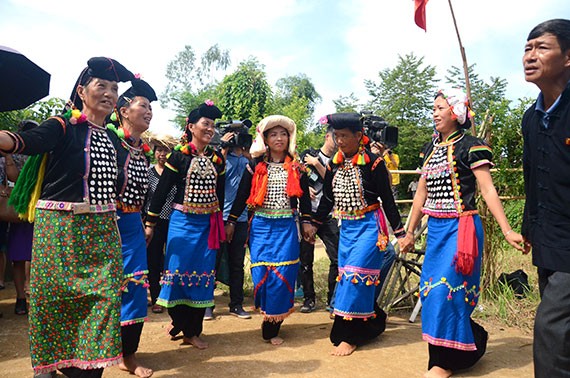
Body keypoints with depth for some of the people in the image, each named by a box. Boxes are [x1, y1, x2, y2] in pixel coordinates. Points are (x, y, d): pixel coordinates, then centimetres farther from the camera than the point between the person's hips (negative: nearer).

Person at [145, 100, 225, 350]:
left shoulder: (217, 159, 7)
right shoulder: (179, 155, -5)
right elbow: (162, 189, -5)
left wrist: (221, 223, 17)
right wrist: (150, 222, -7)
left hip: (208, 224, 4)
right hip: (182, 222, -4)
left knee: (203, 274, 6)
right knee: (179, 271, 1)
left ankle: (192, 330, 19)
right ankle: (180, 324, 24)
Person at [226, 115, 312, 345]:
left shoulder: (296, 167, 6)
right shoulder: (256, 166, 4)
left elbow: (304, 196, 12)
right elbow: (242, 195, 6)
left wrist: (306, 221, 7)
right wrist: (231, 222, 4)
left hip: (286, 227, 0)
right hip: (260, 226, 0)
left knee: (283, 273, -4)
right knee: (261, 273, 0)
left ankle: (272, 328, 10)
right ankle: (267, 313, 24)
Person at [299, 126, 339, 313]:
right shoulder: (308, 155, 6)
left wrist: (317, 164, -8)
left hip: (328, 216, 1)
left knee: (338, 258, -5)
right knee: (305, 259, 3)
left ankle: (332, 299, 10)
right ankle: (309, 299, 17)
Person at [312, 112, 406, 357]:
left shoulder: (373, 162, -11)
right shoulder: (334, 164, 5)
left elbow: (387, 199, -8)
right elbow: (327, 199, 13)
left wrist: (400, 232, -8)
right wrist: (314, 224, 15)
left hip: (369, 226, -6)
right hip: (346, 227, 7)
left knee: (356, 276, -9)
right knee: (346, 276, 11)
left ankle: (349, 336, 4)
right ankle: (375, 320, 30)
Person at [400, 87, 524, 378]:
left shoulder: (470, 146, -5)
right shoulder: (431, 149, 14)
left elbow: (488, 190, -10)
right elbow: (421, 194, 16)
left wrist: (507, 230, -20)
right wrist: (410, 233, 18)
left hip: (461, 228, -7)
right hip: (435, 229, 7)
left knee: (444, 291, -9)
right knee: (431, 292, 8)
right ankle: (472, 340, 30)